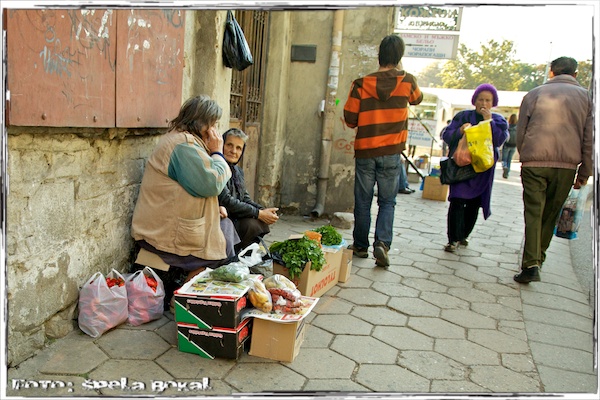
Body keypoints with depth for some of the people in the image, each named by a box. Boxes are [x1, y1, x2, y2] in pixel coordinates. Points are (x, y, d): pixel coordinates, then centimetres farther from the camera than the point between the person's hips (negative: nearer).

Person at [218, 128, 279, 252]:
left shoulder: (238, 171, 13)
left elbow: (246, 199, 12)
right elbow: (226, 201, -20)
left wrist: (263, 210, -8)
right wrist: (258, 213, -17)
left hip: (235, 219, 8)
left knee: (263, 221, -9)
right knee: (252, 225, -23)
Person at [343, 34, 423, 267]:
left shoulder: (361, 84, -6)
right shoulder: (407, 81, -3)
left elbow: (350, 119, -5)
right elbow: (417, 99, 20)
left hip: (365, 151, 0)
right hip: (391, 152, 0)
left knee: (363, 201, 10)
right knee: (387, 202, 9)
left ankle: (360, 246, 21)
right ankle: (382, 243, -6)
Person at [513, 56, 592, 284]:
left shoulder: (534, 94, 9)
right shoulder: (585, 96, 12)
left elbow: (520, 133, 8)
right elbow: (589, 139, 8)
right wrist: (585, 172, 13)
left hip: (534, 162, -1)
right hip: (567, 165, 2)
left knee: (533, 213, -1)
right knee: (550, 214, 14)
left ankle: (531, 264, -11)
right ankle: (538, 257, 21)